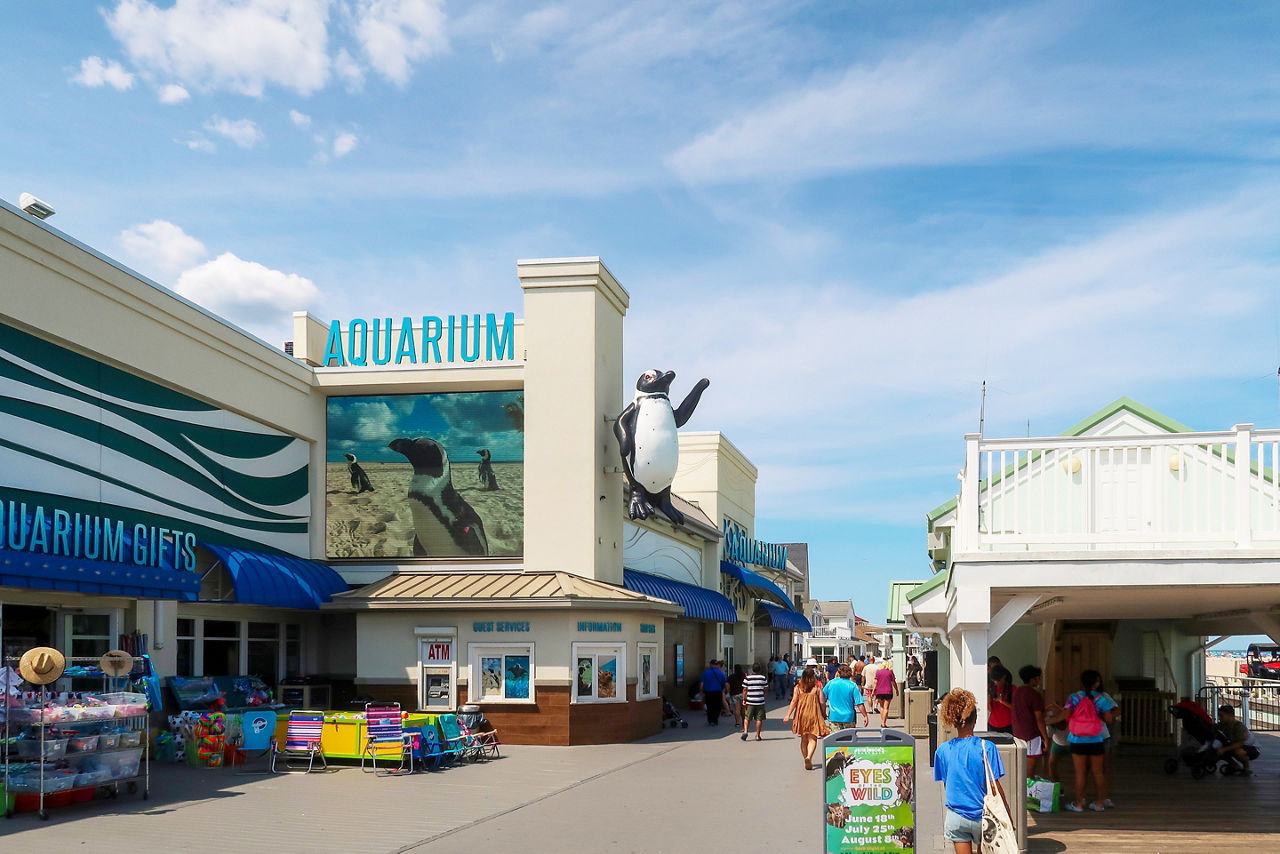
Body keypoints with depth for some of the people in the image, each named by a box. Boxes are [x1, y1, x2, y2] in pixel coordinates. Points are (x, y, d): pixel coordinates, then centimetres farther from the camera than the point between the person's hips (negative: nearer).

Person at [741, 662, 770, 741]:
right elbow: (765, 690, 6)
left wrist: (744, 699, 4)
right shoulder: (763, 678, 1)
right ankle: (757, 735, 7)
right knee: (759, 719, 6)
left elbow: (744, 690, -1)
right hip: (760, 702, 0)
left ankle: (745, 731, -11)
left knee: (747, 718, 8)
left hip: (750, 702, 0)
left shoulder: (747, 678, -1)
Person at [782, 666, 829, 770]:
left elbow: (794, 701, -5)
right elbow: (822, 703, -4)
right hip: (814, 715, -2)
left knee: (804, 739, 15)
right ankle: (809, 757, -23)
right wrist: (824, 714, 9)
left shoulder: (798, 687, -1)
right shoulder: (817, 687, -4)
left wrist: (788, 715, -2)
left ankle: (807, 760, 17)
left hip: (801, 714, 2)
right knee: (812, 739, 0)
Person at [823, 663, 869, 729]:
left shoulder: (830, 683, 1)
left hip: (835, 717, 0)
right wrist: (865, 716, -2)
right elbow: (860, 703, -9)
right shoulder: (852, 685, -4)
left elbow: (822, 699, 8)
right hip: (849, 718, 0)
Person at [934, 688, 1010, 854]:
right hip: (982, 815, -1)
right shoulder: (986, 748, -13)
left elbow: (946, 785, 6)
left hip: (956, 816, 2)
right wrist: (1008, 814, -1)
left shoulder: (943, 750, -5)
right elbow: (994, 787, -11)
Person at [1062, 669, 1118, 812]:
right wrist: (1099, 715, 13)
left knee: (1080, 772, 4)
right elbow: (1108, 719, -6)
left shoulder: (1074, 698, -5)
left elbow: (1066, 715, -11)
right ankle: (1099, 802, 17)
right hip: (1095, 741, 1)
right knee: (1097, 772, 11)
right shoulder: (1100, 699, -3)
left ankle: (1078, 803, 8)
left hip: (1077, 741, -1)